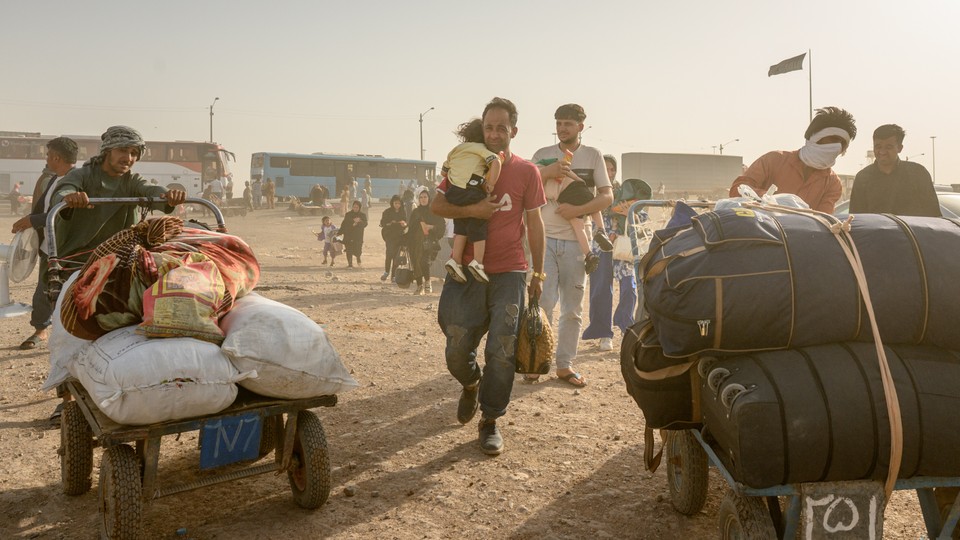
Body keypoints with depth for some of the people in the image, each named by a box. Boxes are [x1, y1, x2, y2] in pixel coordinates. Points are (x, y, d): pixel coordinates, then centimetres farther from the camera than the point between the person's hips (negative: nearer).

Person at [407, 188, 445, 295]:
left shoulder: (434, 211, 4)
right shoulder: (415, 212, 14)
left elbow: (442, 226, 1)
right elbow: (411, 229, 15)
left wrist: (431, 227, -15)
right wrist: (408, 245, 10)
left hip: (429, 242, -4)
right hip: (416, 243, 4)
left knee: (424, 261, -21)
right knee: (417, 264, 1)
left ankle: (428, 283, -9)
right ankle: (419, 286, 11)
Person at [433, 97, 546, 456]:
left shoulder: (526, 171, 1)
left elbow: (534, 222, 5)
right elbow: (437, 205, 0)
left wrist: (539, 273, 5)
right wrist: (471, 210, -19)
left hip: (509, 273, -1)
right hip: (468, 272, 1)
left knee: (502, 352, -4)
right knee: (457, 351, 3)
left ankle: (490, 421, 11)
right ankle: (471, 385, 37)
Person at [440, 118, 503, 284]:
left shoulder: (456, 149, 22)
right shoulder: (482, 149, 6)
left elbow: (444, 171, 30)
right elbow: (495, 161, -13)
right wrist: (491, 184, -8)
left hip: (453, 192, 5)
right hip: (472, 192, -5)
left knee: (461, 227, 15)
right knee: (478, 227, 5)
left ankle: (456, 260, 8)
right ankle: (478, 262, 0)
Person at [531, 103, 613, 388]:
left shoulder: (593, 155, 5)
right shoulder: (543, 155, 7)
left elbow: (607, 196, -2)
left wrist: (577, 210, -16)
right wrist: (547, 171, -15)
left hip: (575, 241, 1)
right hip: (545, 238, -1)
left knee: (573, 308, 6)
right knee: (544, 301, -10)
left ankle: (565, 364, 16)